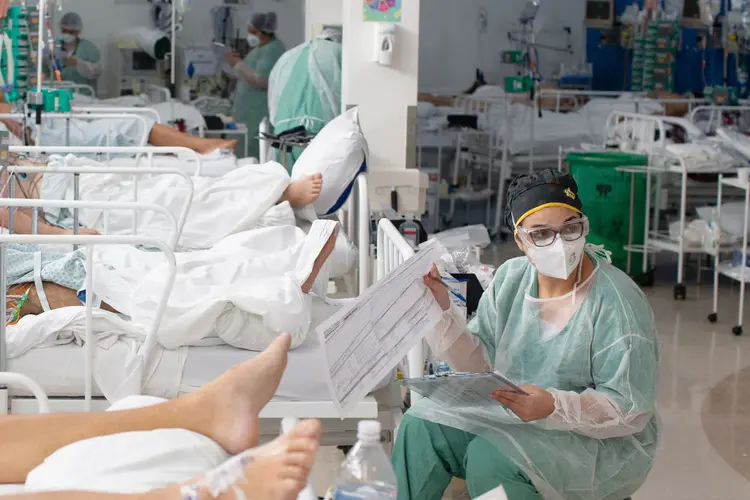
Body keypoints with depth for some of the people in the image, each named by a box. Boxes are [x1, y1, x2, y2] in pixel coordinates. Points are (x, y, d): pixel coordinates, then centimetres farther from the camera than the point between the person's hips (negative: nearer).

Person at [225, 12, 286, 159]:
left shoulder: (272, 50, -16)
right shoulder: (261, 47, 16)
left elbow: (261, 81, -24)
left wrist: (238, 64, -15)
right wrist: (237, 61, 9)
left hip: (260, 115, -10)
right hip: (251, 112, 10)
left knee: (255, 156, -10)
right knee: (248, 154, 10)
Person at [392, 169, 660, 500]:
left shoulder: (617, 302, -20)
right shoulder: (510, 278, 1)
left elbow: (630, 410, -20)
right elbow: (479, 365, 3)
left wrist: (554, 407, -35)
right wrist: (442, 313, -12)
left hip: (600, 440, -6)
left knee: (491, 456, -30)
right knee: (421, 425, -9)